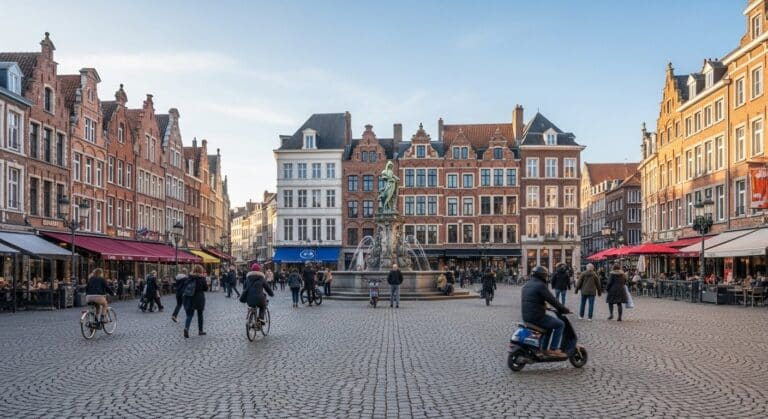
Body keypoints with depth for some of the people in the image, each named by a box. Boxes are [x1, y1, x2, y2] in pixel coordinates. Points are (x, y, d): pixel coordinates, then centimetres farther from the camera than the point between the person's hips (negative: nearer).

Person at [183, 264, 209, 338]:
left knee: (189, 315, 4)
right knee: (200, 315, 13)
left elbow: (185, 287, 6)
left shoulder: (189, 278, 3)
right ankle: (200, 331, 20)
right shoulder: (202, 278, -7)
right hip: (199, 299, -2)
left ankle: (186, 328, -21)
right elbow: (206, 288, 0)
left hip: (189, 299, 2)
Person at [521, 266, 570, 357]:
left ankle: (544, 348, 27)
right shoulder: (540, 285, -13)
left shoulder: (526, 286, 15)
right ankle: (553, 349, 2)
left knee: (550, 322, 29)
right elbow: (552, 300, -14)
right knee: (560, 324, 4)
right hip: (537, 317, -9)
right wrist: (564, 310, -3)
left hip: (526, 317, 9)